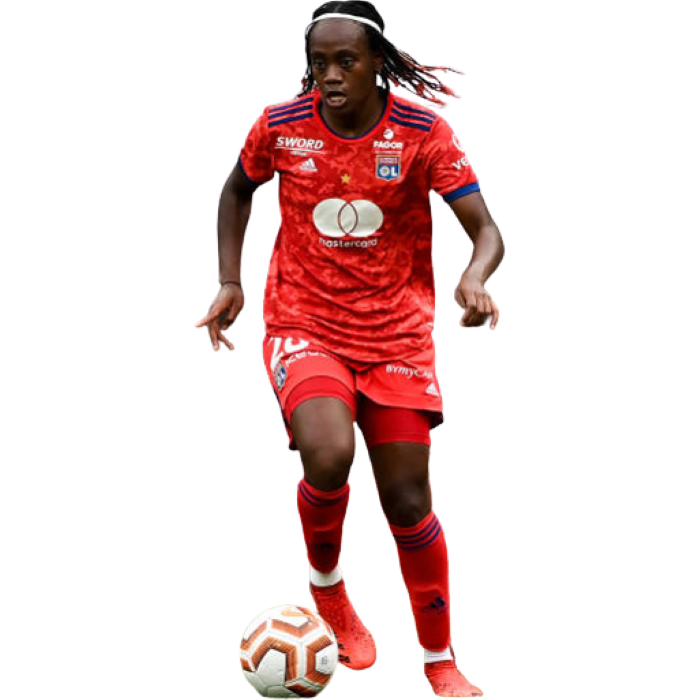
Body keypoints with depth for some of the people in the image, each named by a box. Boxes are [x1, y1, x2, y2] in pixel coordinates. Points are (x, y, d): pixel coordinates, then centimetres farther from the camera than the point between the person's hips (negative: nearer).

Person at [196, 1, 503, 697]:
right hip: (302, 325, 0)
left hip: (399, 336, 1)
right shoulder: (280, 125, -6)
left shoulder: (423, 131, -11)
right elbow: (237, 192, 15)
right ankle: (326, 583, 3)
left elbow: (485, 229, -14)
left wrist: (475, 276, -36)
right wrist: (230, 282, 5)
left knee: (407, 501, 1)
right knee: (328, 457, -28)